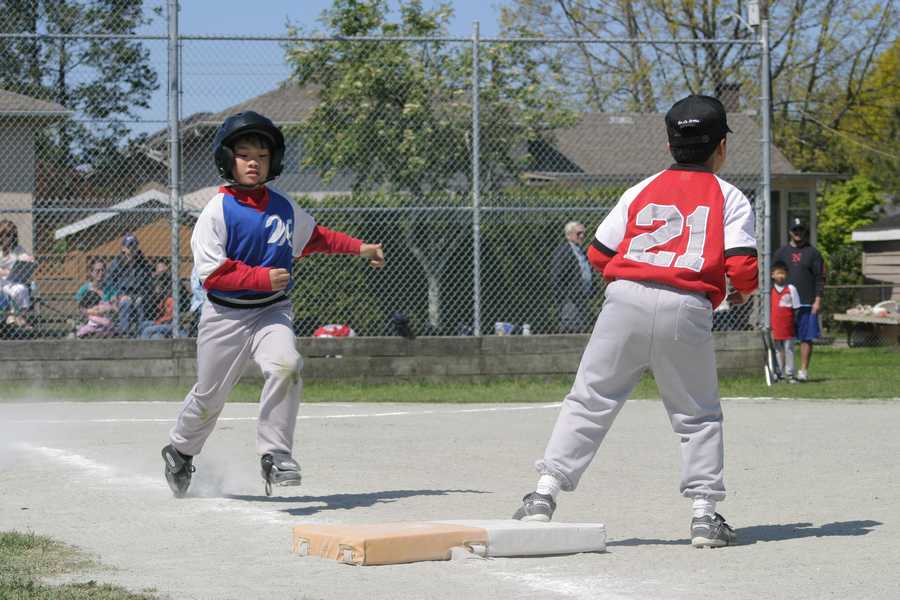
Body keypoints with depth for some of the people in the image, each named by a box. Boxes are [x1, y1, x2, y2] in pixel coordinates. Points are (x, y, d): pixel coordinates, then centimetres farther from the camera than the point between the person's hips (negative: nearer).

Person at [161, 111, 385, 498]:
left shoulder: (284, 208, 4)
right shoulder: (218, 211, -11)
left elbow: (314, 236, 24)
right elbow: (210, 273, -16)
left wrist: (359, 248, 19)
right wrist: (262, 277, -24)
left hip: (272, 312, 3)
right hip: (225, 316, -3)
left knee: (285, 366, -27)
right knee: (209, 396, 8)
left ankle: (275, 455, -18)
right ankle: (180, 451, 38)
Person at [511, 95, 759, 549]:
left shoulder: (642, 190, 18)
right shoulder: (730, 198, 11)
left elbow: (598, 255, 14)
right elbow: (743, 266, -2)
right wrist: (741, 293, 20)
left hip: (627, 299, 1)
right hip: (687, 309, -1)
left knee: (590, 400, 6)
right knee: (698, 415, 13)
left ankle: (544, 496, 1)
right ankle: (705, 514, 7)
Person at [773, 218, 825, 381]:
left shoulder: (812, 252, 6)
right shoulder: (782, 252, 11)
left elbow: (820, 277, 3)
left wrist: (818, 300, -6)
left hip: (807, 303, -2)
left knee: (806, 338, -2)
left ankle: (803, 370, 2)